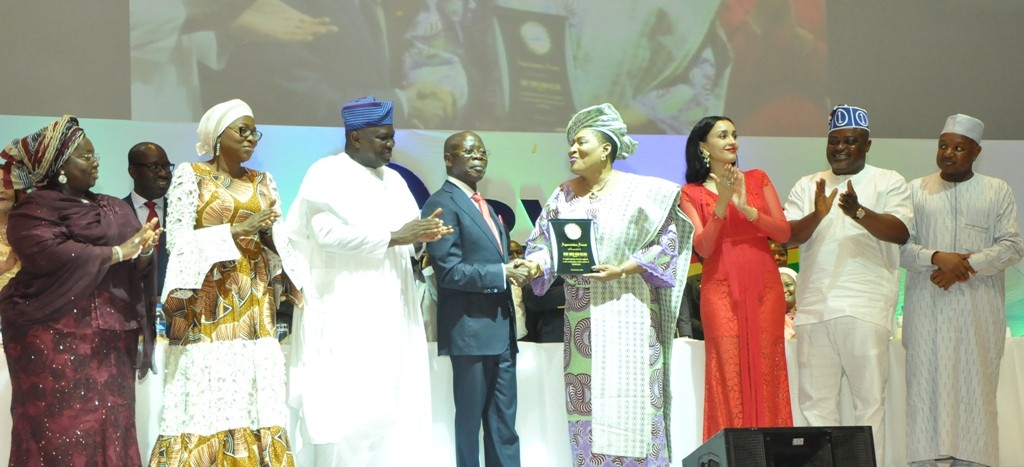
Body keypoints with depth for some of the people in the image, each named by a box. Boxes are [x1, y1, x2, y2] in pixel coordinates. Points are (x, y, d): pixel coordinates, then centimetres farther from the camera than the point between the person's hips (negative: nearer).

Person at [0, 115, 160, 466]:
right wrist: (116, 253, -14)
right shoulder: (33, 210, -3)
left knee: (110, 429, 3)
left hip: (111, 336, 6)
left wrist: (143, 252, -11)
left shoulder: (115, 209, 18)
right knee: (62, 430, -8)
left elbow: (138, 268, 12)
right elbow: (50, 253, -21)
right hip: (56, 335, -6)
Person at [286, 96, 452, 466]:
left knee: (390, 404, 4)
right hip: (344, 316, -8)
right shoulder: (327, 175, -6)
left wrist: (422, 235, -7)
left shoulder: (393, 180, 17)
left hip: (391, 314, 8)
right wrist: (394, 237, -18)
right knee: (347, 409, -9)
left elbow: (408, 232, 17)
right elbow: (330, 232, -20)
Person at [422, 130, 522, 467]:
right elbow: (450, 271, -17)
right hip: (471, 329, -8)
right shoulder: (442, 204, -10)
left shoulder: (483, 205, 19)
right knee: (469, 419, 0)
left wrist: (515, 270, 4)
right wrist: (502, 273, -17)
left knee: (504, 423, 8)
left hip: (501, 327, 8)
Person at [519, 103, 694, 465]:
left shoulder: (641, 191, -4)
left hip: (626, 313, -4)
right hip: (581, 315, 4)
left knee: (629, 399, -4)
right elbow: (544, 244, 7)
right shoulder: (564, 196, 9)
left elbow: (667, 242, -6)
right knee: (586, 401, 3)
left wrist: (622, 270, -16)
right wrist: (535, 265, -16)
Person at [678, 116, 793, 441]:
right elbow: (702, 248, -5)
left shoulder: (757, 180, 12)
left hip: (764, 287, 2)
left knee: (766, 372, -3)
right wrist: (721, 205, -17)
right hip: (720, 289, -2)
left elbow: (784, 233, 3)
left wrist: (746, 208, -11)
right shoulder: (692, 193, 7)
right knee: (728, 374, -8)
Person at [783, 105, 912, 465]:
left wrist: (859, 212, -25)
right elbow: (788, 235, 6)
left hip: (865, 309, -3)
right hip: (814, 308, 4)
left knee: (870, 399, -5)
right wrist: (816, 216, -14)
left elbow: (900, 232, -8)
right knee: (816, 402, 4)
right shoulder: (807, 186, 18)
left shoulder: (889, 182, 7)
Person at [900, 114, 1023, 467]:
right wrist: (936, 258, -16)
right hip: (927, 309, 0)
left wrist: (967, 266, -13)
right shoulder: (916, 190, 12)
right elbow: (900, 246, 3)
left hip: (978, 311, 0)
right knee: (926, 385, -5)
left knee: (976, 387, -4)